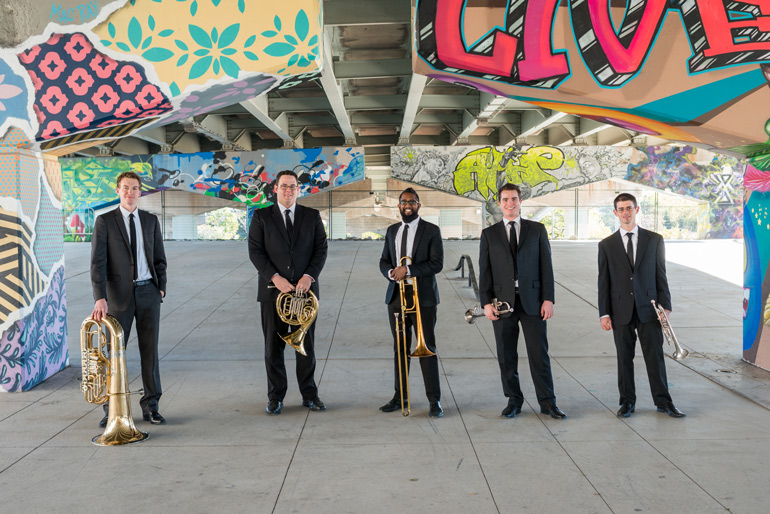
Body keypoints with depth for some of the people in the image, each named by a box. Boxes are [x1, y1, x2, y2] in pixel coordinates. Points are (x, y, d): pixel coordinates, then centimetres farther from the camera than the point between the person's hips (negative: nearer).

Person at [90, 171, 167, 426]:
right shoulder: (105, 221, -2)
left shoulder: (151, 220, 8)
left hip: (148, 293, 3)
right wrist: (100, 298, -19)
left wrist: (161, 288, 2)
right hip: (119, 294, -2)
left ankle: (150, 406, 14)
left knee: (150, 350, 5)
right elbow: (98, 262, -10)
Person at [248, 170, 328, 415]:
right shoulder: (261, 216, 3)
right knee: (273, 346, 3)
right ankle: (276, 397, 14)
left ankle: (309, 395, 18)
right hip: (273, 290, -1)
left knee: (306, 344, 6)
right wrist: (275, 278, -14)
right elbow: (255, 251, -3)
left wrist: (309, 276, -11)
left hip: (305, 288, 1)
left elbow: (321, 249, 4)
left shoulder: (312, 216, 7)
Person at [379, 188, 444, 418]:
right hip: (396, 295, 5)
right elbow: (384, 261, 16)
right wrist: (391, 272, -8)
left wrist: (408, 269, -18)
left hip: (422, 296, -5)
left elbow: (437, 263, -10)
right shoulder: (392, 231, 13)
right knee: (400, 348, 9)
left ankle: (434, 401, 1)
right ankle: (400, 397, 18)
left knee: (427, 348, -4)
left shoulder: (431, 231, -2)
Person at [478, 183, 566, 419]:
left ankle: (547, 402, 9)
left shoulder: (537, 229, 8)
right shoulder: (489, 234, 8)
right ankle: (514, 401, 17)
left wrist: (548, 299, -4)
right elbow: (484, 270, 4)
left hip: (532, 300, -1)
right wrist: (487, 302, -5)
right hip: (503, 301, 1)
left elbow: (546, 265, 4)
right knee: (506, 356, 5)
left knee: (539, 353, 1)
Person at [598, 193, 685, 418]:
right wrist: (604, 313, -2)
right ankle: (627, 402, 15)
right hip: (621, 311, 0)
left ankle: (663, 401, 13)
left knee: (655, 356, 2)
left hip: (648, 308, 0)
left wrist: (665, 306, 0)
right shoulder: (607, 245, 6)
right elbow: (603, 282, 4)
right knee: (624, 358, 5)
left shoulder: (654, 240, 7)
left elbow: (661, 275, 6)